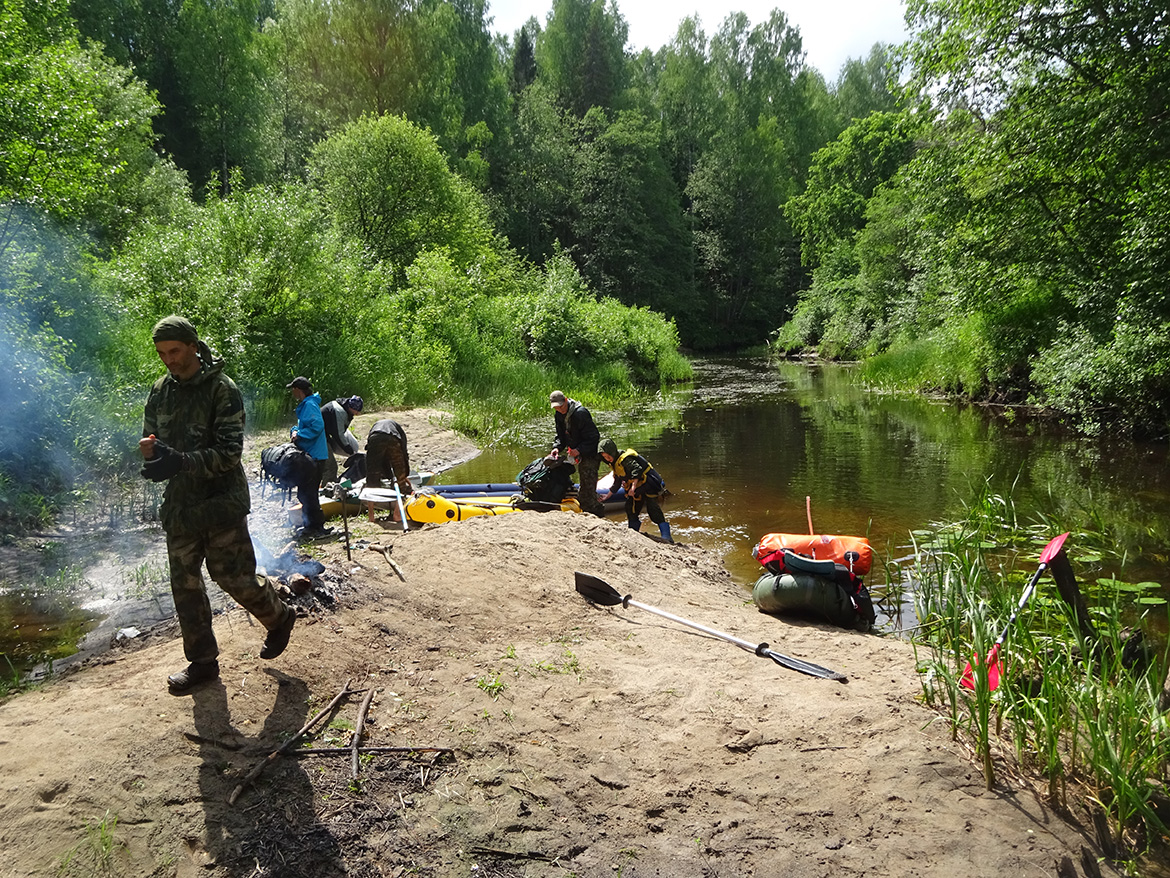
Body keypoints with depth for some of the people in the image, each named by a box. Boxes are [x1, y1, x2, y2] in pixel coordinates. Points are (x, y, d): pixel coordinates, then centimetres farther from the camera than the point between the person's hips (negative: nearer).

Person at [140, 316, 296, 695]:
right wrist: (150, 450, -13)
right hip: (180, 504, 6)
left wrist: (181, 463, -31)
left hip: (221, 502, -6)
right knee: (184, 584, 9)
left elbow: (229, 451, -17)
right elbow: (149, 439, 13)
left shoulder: (222, 389, -11)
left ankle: (279, 617, 26)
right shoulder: (160, 392, 8)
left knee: (233, 576, -2)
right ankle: (202, 660, 23)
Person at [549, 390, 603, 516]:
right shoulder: (559, 415, 4)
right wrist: (557, 447, -10)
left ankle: (596, 512, -4)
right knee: (583, 484, 17)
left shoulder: (580, 413, -24)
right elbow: (561, 436, 10)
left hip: (591, 453, -9)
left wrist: (579, 450, -30)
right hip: (579, 453, 9)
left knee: (588, 485, -11)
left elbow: (592, 437, -23)